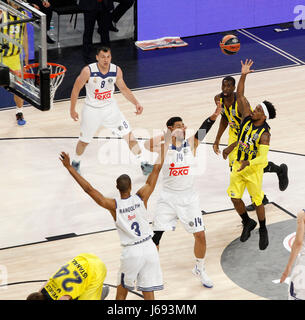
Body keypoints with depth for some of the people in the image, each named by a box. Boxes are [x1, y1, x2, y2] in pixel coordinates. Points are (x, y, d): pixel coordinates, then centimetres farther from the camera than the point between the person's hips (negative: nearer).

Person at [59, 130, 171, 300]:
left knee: (122, 291, 20)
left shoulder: (113, 205, -9)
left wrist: (69, 167, -6)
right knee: (148, 293, 6)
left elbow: (88, 188, -9)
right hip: (149, 248, 1)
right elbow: (157, 169, -2)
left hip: (131, 252, -1)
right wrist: (165, 145, 5)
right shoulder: (141, 197, -6)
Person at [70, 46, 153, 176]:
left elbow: (124, 89, 3)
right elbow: (76, 89, -10)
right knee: (84, 141, 13)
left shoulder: (116, 71, -13)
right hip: (92, 110, -2)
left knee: (129, 135, -2)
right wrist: (72, 110, -5)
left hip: (110, 108, 2)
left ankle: (143, 164, 7)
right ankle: (75, 163, 41)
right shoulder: (88, 71, -24)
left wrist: (136, 103, -9)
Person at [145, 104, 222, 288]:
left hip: (189, 197, 2)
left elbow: (202, 131, -18)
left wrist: (214, 116, -36)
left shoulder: (191, 144, -1)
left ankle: (200, 269, 26)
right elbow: (148, 145, -28)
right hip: (168, 197, -2)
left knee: (200, 235, 3)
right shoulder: (164, 147, -7)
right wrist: (172, 135, -35)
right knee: (155, 236, -2)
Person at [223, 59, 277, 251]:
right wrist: (244, 75, -18)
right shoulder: (248, 118, -8)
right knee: (235, 197, 7)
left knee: (257, 201, 4)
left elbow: (262, 158, -30)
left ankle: (263, 231, 25)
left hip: (254, 169, -6)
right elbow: (240, 95, -8)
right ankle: (248, 223, 32)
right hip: (238, 165, 6)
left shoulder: (264, 134, -24)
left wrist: (248, 164, -47)